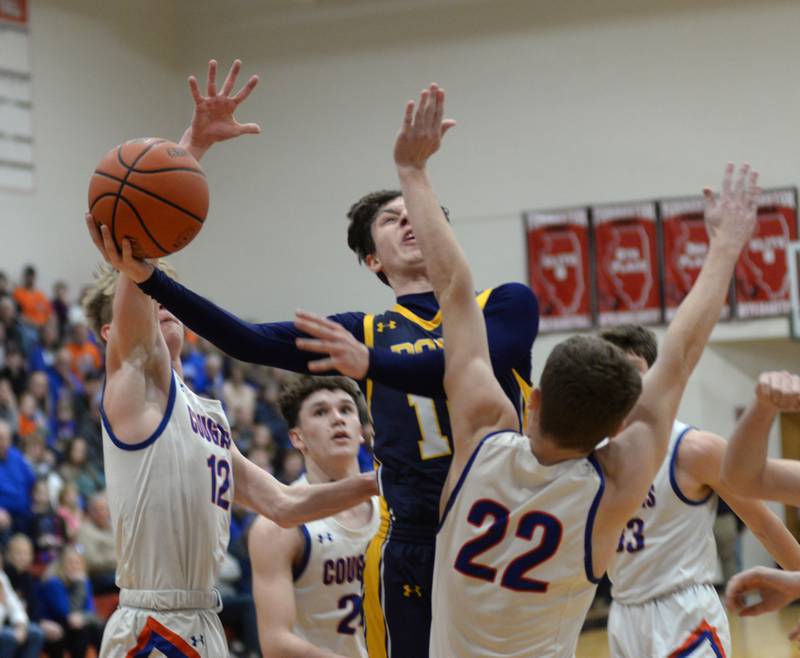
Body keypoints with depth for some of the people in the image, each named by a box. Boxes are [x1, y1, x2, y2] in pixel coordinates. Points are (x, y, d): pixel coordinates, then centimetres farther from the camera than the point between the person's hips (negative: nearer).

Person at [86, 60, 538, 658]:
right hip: (412, 551, 1)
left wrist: (372, 365, -31)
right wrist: (145, 275, -11)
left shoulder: (507, 305, 6)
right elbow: (248, 341, 1)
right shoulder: (365, 333, 13)